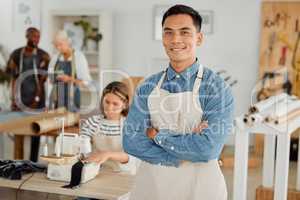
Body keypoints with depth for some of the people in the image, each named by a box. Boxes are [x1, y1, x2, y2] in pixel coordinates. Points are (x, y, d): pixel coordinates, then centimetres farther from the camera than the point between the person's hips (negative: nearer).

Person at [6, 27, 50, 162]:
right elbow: (14, 78, 3)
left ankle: (33, 161, 8)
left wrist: (37, 98, -9)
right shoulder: (16, 54, 3)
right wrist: (13, 99, -3)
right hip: (20, 97, 1)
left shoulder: (43, 56, -1)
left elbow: (43, 80, -3)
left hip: (36, 98, -1)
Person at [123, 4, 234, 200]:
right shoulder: (148, 87, 0)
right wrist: (186, 152, -17)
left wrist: (158, 136, -12)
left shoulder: (216, 88, -12)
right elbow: (131, 141, -8)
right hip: (150, 184, 3)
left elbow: (208, 149, -22)